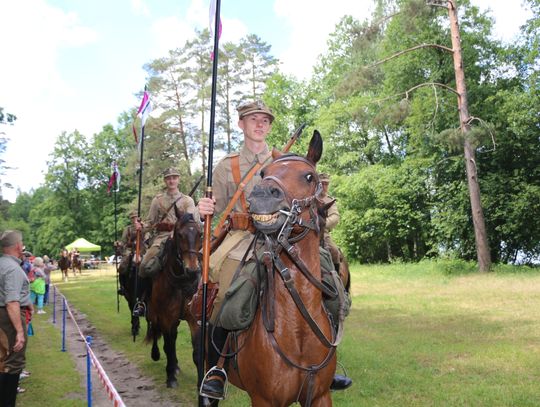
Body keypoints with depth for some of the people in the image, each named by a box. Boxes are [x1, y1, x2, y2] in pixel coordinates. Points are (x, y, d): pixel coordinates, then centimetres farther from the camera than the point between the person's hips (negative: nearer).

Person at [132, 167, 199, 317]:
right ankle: (141, 300, -2)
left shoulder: (187, 200, 12)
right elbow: (150, 221, 15)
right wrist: (142, 226, -7)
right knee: (146, 265, -20)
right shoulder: (157, 200, 16)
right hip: (161, 237, 0)